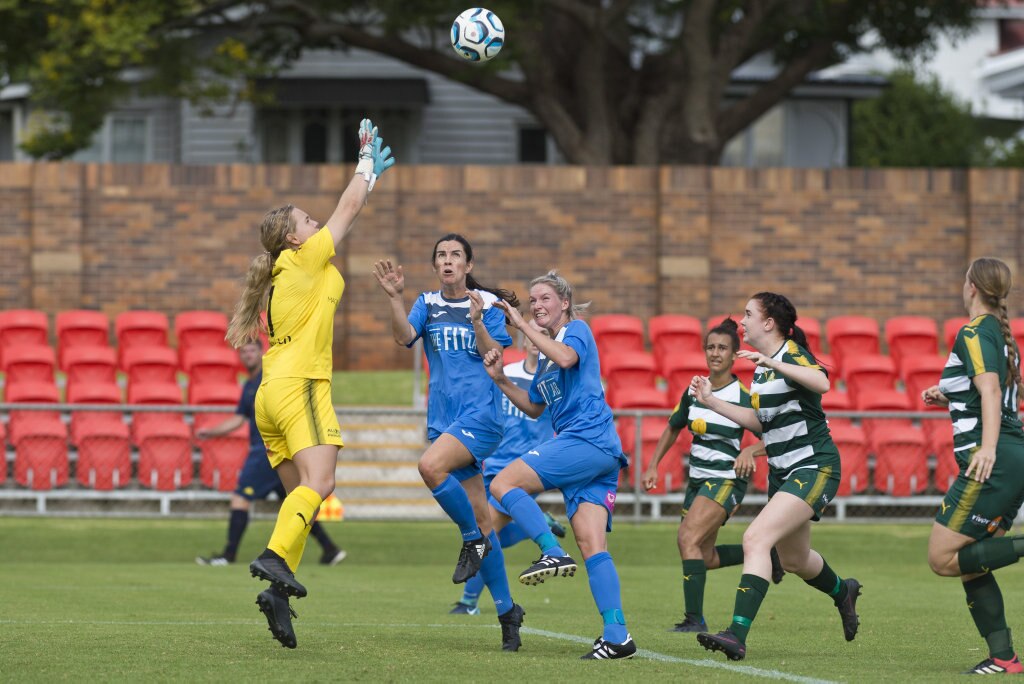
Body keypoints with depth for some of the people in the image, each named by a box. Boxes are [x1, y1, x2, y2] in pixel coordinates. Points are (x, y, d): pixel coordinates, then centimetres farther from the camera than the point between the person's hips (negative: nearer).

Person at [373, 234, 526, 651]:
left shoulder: (488, 304, 2)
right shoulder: (428, 304, 11)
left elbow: (494, 358, -5)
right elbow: (404, 337, -7)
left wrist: (477, 321, -17)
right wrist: (394, 298, -20)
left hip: (481, 411, -4)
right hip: (443, 418, 4)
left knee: (431, 466, -32)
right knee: (478, 516, 4)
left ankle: (474, 540, -10)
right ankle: (506, 609, 10)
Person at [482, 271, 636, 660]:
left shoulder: (577, 330, 1)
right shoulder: (544, 355, 26)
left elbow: (566, 357, -23)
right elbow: (534, 408, 33)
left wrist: (522, 325, -18)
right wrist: (500, 379, 20)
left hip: (587, 437, -9)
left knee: (503, 484, -12)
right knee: (591, 542, -2)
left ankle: (553, 553, -19)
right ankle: (617, 635, -11)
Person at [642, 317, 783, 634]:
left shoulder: (744, 397, -12)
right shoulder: (694, 391, 5)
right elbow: (672, 428, 19)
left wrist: (750, 451, -32)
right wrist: (653, 466, 11)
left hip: (726, 480, -7)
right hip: (698, 478, 7)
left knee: (688, 539, -23)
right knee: (704, 557, 10)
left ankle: (694, 618, -19)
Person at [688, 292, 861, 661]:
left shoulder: (793, 355, -15)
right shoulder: (761, 367, 11)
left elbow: (821, 382, -36)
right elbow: (760, 421, 20)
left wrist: (772, 363, -44)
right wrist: (711, 401, 15)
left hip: (814, 467, -10)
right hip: (782, 472, 10)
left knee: (756, 538, -25)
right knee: (794, 560, 23)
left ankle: (737, 634, -32)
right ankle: (843, 592, 55)